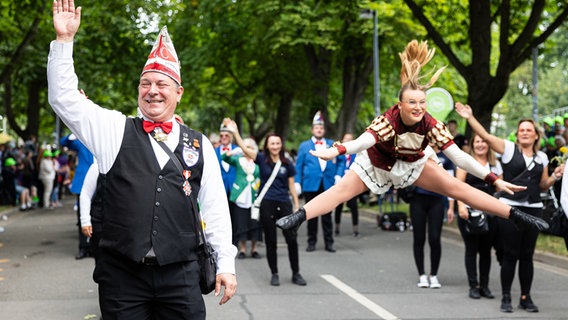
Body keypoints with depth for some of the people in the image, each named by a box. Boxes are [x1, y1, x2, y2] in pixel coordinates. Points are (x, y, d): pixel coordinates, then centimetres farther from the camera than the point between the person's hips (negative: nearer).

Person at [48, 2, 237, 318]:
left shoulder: (200, 145, 9)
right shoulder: (115, 129, 7)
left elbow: (215, 208, 9)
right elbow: (64, 98, 1)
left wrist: (226, 264, 5)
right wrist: (64, 39, -6)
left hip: (180, 276, 1)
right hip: (121, 274, 0)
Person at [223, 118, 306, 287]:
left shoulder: (287, 164, 6)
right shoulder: (262, 159, 1)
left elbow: (291, 186, 10)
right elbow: (244, 148, -12)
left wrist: (297, 205, 8)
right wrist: (235, 132, -24)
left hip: (284, 203, 1)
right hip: (267, 203, -1)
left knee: (292, 239, -2)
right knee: (270, 241, 4)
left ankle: (296, 273, 10)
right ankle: (274, 274, 15)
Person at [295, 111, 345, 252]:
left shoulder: (332, 145, 9)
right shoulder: (304, 146, 7)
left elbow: (341, 160, 13)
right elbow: (298, 165, 6)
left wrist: (338, 175, 0)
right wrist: (297, 183, -2)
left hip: (328, 185, 1)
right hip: (311, 185, 0)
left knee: (327, 215, 4)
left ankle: (329, 242, 8)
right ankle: (311, 242, 13)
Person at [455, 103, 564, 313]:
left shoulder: (542, 158, 12)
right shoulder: (509, 148, 0)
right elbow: (485, 136, -11)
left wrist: (555, 176, 1)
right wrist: (470, 118, -21)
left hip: (534, 209, 3)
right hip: (510, 208, -3)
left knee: (527, 256, 8)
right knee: (510, 255, 0)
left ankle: (526, 297, 17)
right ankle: (506, 297, 9)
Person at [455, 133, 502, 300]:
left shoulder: (495, 164, 13)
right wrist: (461, 206, -15)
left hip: (490, 213, 3)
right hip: (470, 211, -3)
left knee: (486, 250, 7)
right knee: (472, 250, 1)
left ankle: (484, 286, 14)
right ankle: (473, 286, 8)